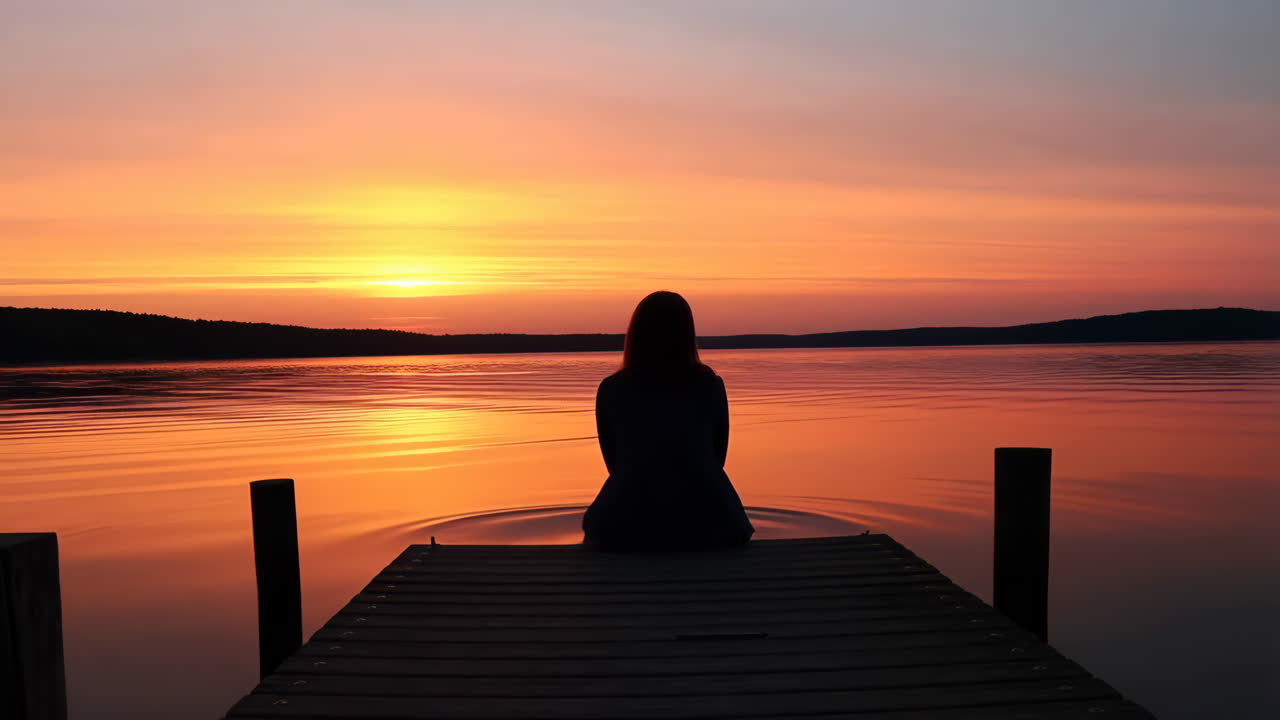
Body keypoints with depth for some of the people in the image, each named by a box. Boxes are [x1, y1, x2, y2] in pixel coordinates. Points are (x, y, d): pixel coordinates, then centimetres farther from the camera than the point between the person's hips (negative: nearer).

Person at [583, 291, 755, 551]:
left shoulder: (610, 389, 2)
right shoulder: (711, 386, 3)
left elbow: (614, 462, 11)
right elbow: (717, 458, 13)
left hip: (626, 532, 0)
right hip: (705, 528, 1)